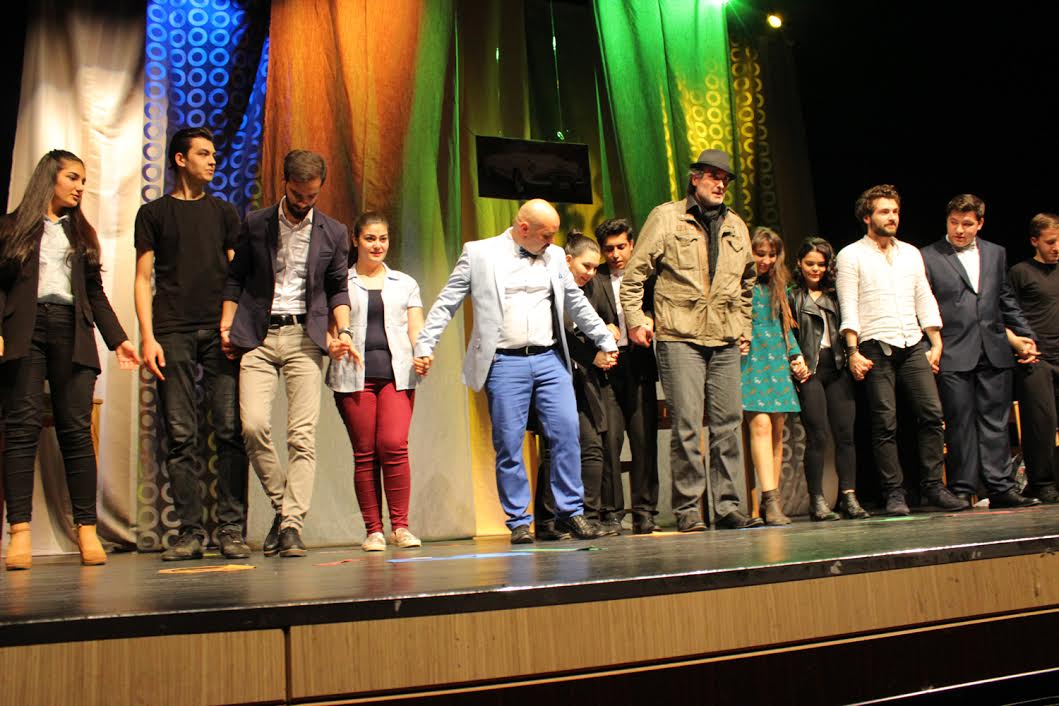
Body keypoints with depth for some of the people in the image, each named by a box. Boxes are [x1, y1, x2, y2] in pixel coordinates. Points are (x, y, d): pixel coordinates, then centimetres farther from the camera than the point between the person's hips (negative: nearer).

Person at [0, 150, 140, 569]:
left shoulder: (81, 232, 23)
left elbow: (96, 293, 20)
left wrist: (118, 340, 11)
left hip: (71, 332, 2)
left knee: (76, 429, -4)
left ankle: (87, 530, -3)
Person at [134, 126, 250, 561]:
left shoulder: (224, 212, 19)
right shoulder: (154, 213, 14)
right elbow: (144, 279, 9)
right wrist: (147, 336, -4)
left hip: (220, 333, 1)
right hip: (173, 333, -1)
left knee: (229, 431, -7)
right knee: (182, 436, -3)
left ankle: (231, 529, -5)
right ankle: (190, 532, 1)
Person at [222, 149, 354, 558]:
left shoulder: (333, 233, 10)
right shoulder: (255, 225, 9)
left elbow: (338, 288, 14)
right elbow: (235, 278, 14)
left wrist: (343, 331, -1)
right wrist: (226, 326, 3)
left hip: (304, 336, 0)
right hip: (257, 337, 1)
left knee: (302, 435, -8)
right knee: (253, 425, -12)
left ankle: (291, 525, -5)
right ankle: (282, 504, 10)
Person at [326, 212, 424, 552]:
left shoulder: (405, 284, 20)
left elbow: (416, 329, 14)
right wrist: (334, 343, -13)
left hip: (396, 373, 1)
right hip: (354, 375, 0)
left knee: (394, 445, -13)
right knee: (365, 453, -2)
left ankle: (400, 526, -4)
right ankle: (373, 530, 5)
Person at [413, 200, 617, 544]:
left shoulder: (555, 256, 13)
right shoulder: (479, 253, 2)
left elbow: (577, 303, 20)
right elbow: (446, 303, 2)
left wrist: (605, 339, 19)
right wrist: (425, 345, -5)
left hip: (550, 360, 3)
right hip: (505, 364, -3)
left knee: (567, 433, -4)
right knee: (508, 444, -1)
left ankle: (569, 512, 8)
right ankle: (519, 521, 9)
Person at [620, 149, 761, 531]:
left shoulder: (736, 226, 19)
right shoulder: (666, 217, 4)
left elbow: (746, 283, 27)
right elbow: (634, 274, 2)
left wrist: (744, 327, 21)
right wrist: (635, 320, -6)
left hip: (725, 341, 5)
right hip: (679, 338, -5)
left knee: (728, 424, 3)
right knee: (687, 425, -6)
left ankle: (728, 507, 10)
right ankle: (687, 509, 2)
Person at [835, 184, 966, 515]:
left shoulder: (911, 253, 19)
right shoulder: (851, 256, 4)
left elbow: (925, 301, 17)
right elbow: (848, 309, -3)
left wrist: (936, 344, 7)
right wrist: (853, 351, -12)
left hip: (913, 345, 4)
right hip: (876, 348, -4)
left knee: (932, 412, -6)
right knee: (885, 423, -5)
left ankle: (934, 486, 2)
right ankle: (894, 493, 1)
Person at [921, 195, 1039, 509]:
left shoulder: (996, 254, 15)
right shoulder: (928, 257, 1)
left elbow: (1007, 301, 19)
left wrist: (1026, 336, 12)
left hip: (995, 353, 4)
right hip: (953, 356, -4)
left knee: (995, 422, 5)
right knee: (960, 424, -1)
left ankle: (1001, 488, 9)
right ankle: (962, 490, 5)